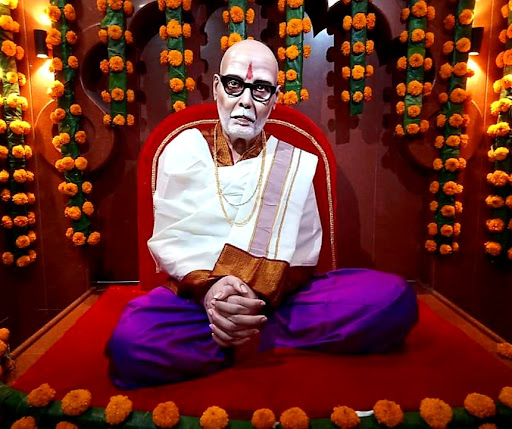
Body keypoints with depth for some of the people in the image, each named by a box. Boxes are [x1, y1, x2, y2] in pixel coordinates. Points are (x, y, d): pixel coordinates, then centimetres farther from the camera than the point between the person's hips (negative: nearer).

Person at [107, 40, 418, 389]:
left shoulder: (296, 163, 8)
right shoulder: (183, 151, 7)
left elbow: (303, 256, 3)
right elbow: (167, 239, 2)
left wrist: (263, 298, -18)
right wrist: (207, 288, -18)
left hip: (276, 299, 2)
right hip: (195, 295, 0)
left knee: (393, 297, -20)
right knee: (131, 341, -34)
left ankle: (246, 338, -15)